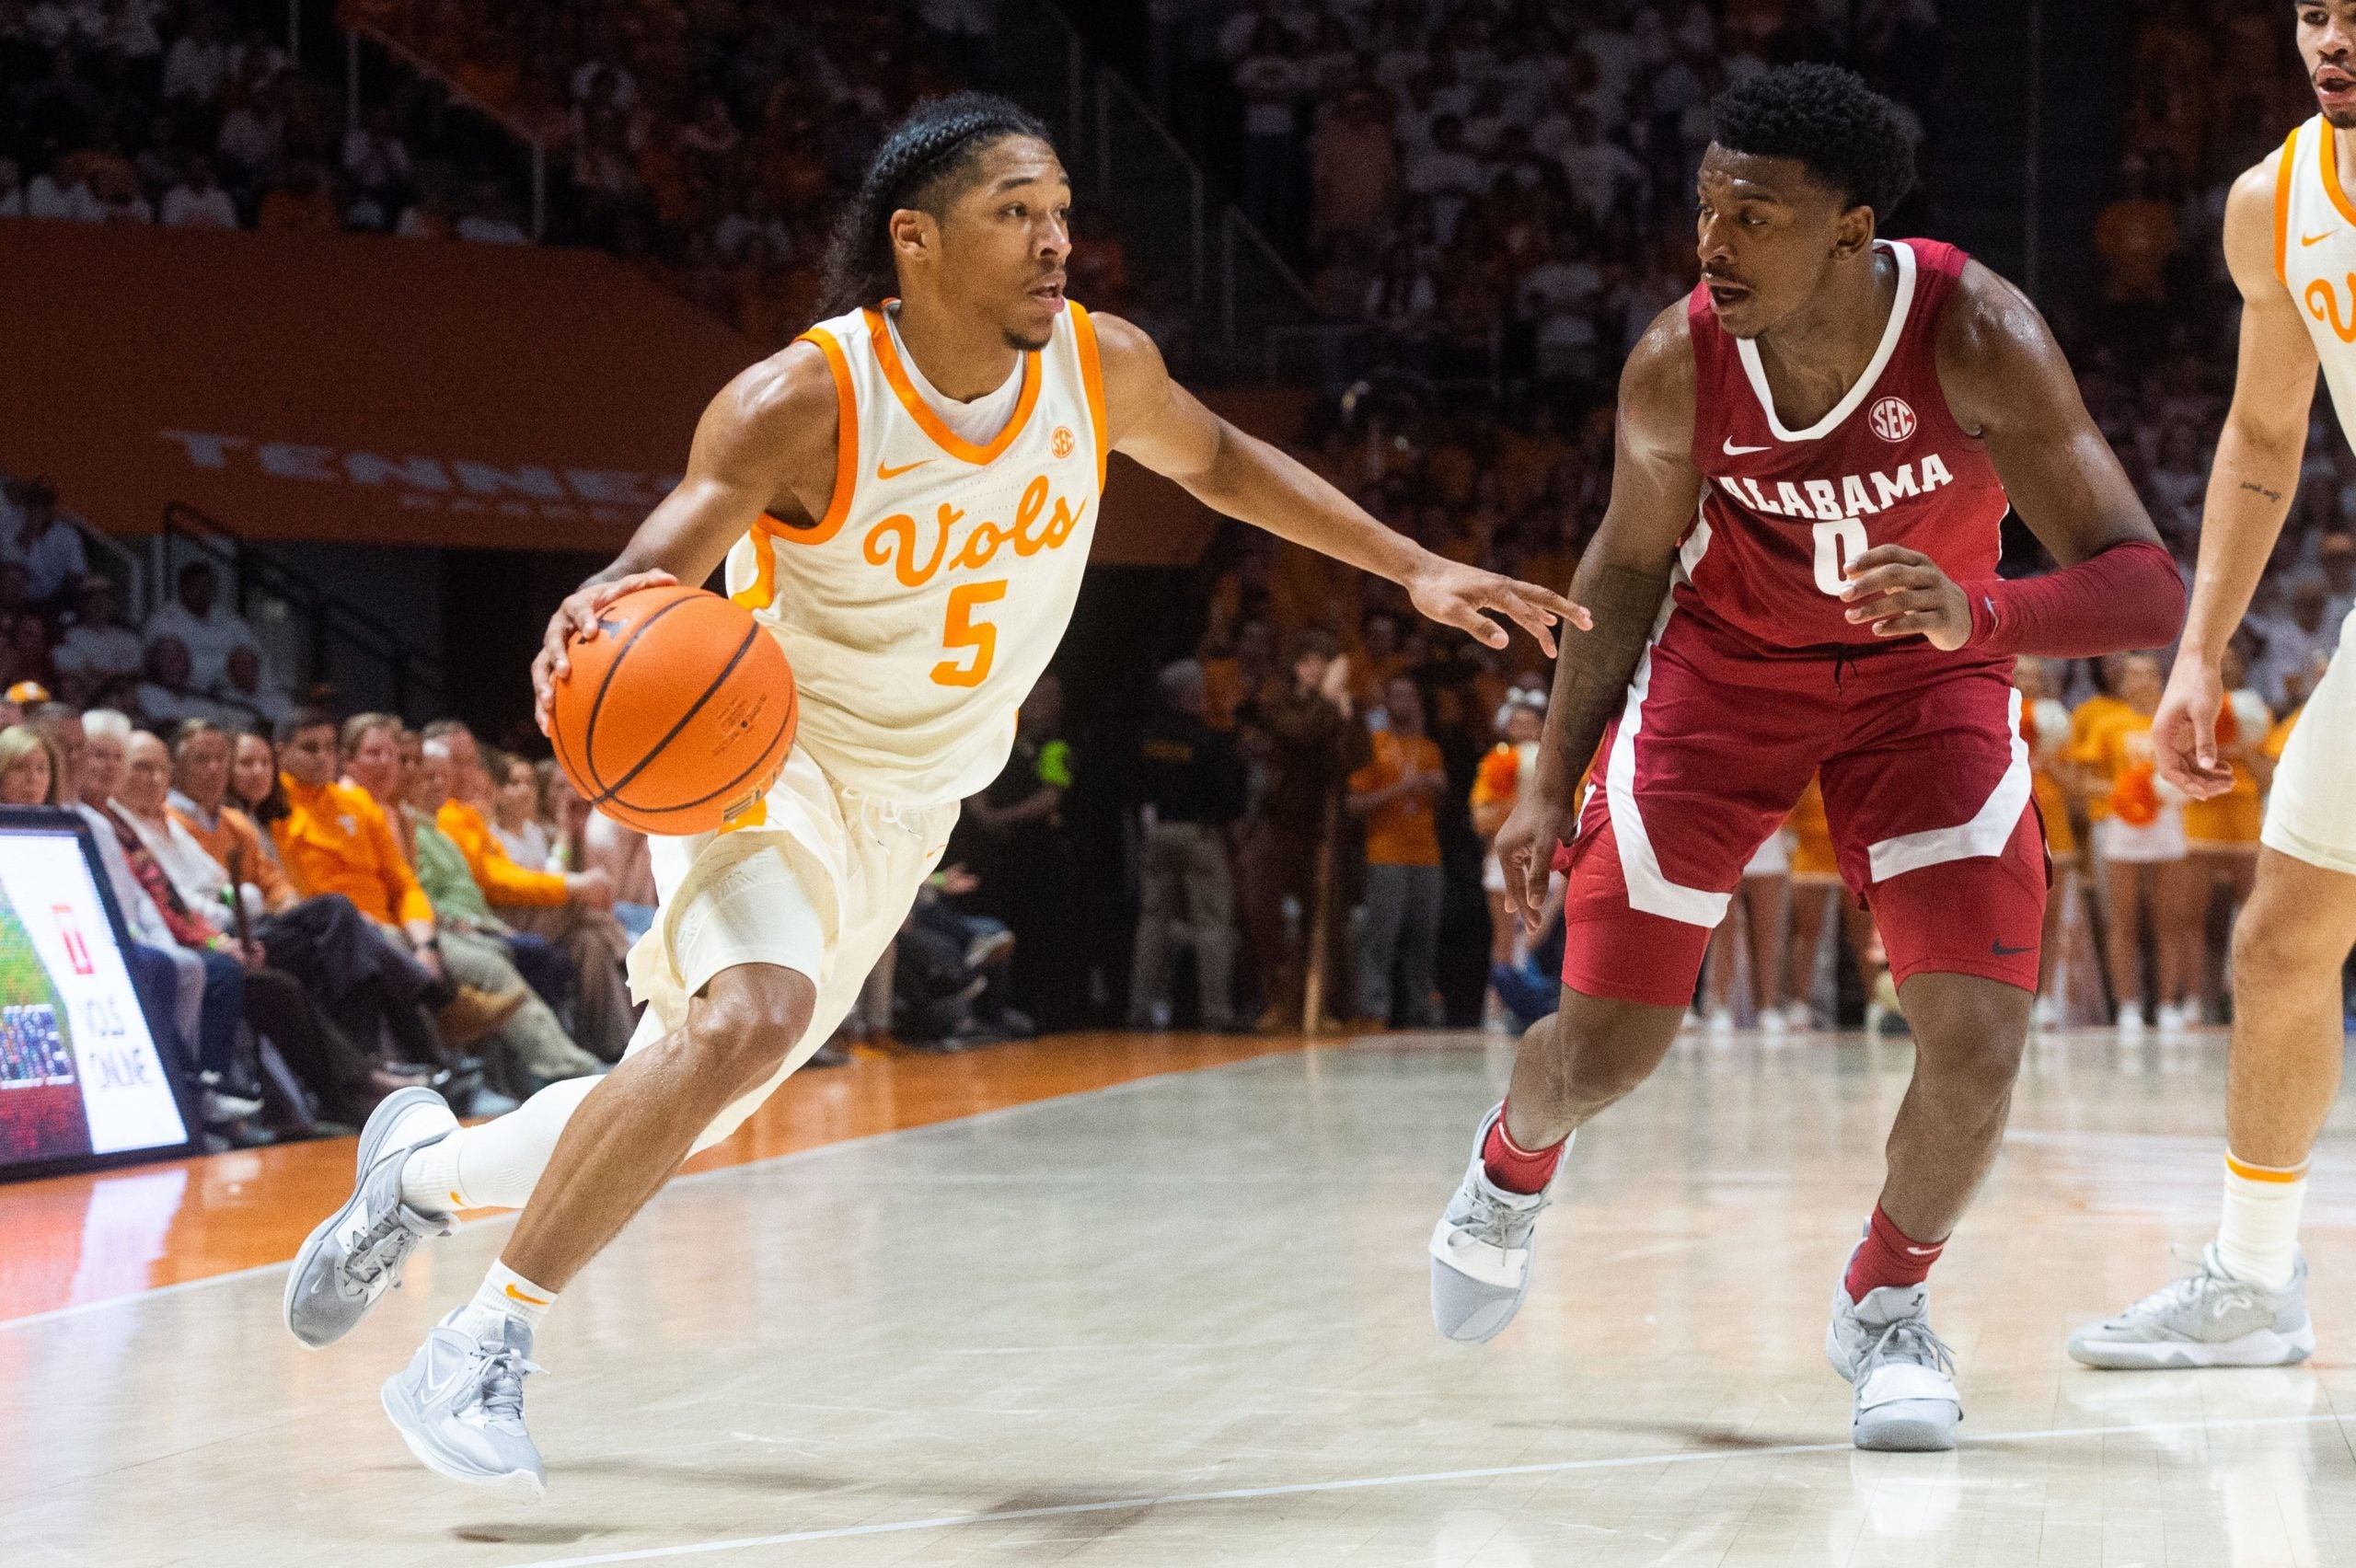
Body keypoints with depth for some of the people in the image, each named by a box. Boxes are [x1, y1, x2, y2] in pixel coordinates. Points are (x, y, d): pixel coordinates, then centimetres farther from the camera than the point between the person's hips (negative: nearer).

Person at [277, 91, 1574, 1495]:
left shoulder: (1102, 368, -8)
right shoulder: (803, 403, -24)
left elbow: (1217, 459, 12)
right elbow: (656, 568, -28)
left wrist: (1413, 566, 9)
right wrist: (599, 627, -52)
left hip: (905, 812, 6)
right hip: (766, 759, -6)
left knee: (681, 1111, 11)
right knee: (751, 1019, -34)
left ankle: (426, 1167, 41)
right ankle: (488, 1343, -21)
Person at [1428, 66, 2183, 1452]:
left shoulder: (1978, 335, -31)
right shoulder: (1677, 367, -25)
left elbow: (2152, 592, -35)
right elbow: (1631, 564, -3)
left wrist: (1978, 616, -53)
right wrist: (1552, 783, 0)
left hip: (1929, 675, -1)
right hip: (1724, 663, 1)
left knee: (1979, 1045, -16)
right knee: (1603, 1050, -1)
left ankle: (1885, 1302, 15)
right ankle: (1514, 1165, 37)